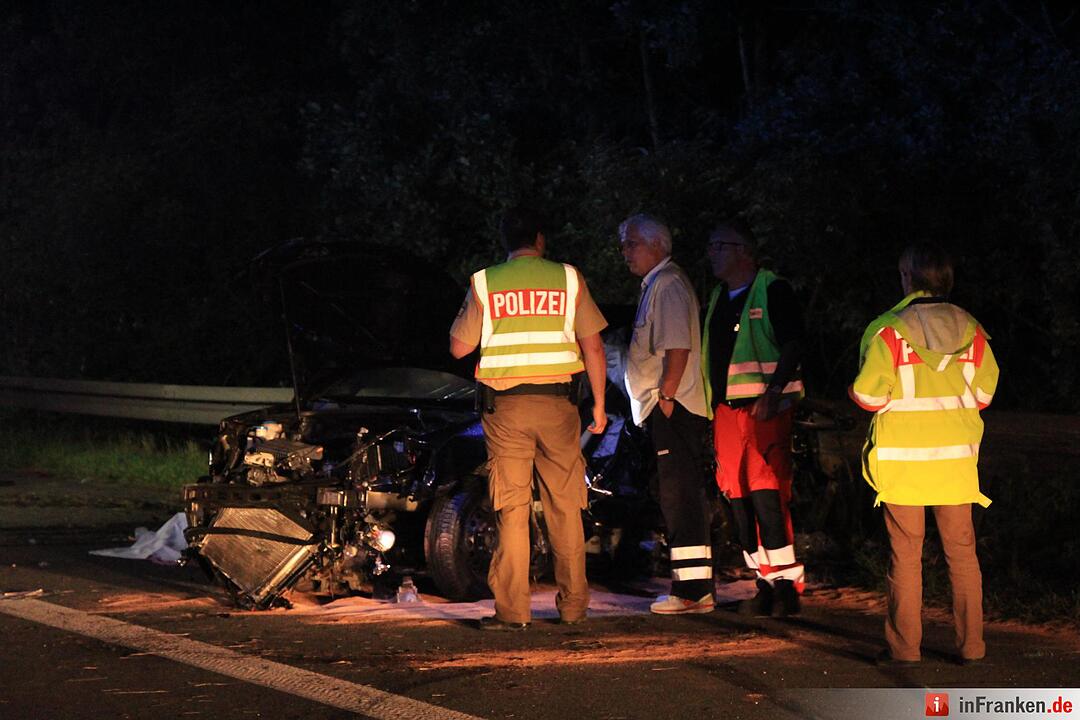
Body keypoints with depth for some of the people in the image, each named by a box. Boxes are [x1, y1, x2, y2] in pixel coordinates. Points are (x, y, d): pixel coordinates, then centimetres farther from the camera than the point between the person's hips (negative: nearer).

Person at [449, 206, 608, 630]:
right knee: (565, 507, 9)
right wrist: (599, 404, 10)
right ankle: (573, 605, 13)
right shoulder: (567, 280, 4)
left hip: (505, 407, -1)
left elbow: (459, 348, 5)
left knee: (511, 511, 0)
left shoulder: (485, 284, 2)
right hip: (557, 404, 1)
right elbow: (593, 345, 4)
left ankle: (512, 610, -3)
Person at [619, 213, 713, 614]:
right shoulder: (655, 284, 21)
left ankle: (691, 591, -11)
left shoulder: (668, 284, -11)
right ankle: (697, 588, 14)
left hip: (674, 408, -11)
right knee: (683, 497, 11)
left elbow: (679, 346, -21)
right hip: (672, 410, 11)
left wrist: (667, 395, -20)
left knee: (680, 497, -10)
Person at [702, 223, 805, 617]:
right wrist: (712, 411, 17)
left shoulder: (773, 290, -3)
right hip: (726, 408, 7)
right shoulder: (718, 298, 19)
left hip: (765, 407, -7)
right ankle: (765, 583, 10)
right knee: (737, 496, 4)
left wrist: (773, 391, -21)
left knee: (765, 492, -15)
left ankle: (786, 582, -11)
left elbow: (793, 344, -10)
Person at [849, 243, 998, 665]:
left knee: (905, 552, 3)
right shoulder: (971, 330, 2)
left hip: (903, 458, -3)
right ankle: (971, 644, 11)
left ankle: (904, 645, 4)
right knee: (961, 550, 9)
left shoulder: (888, 330, -9)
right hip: (956, 456, 3)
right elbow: (984, 393, 5)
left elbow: (869, 396, -10)